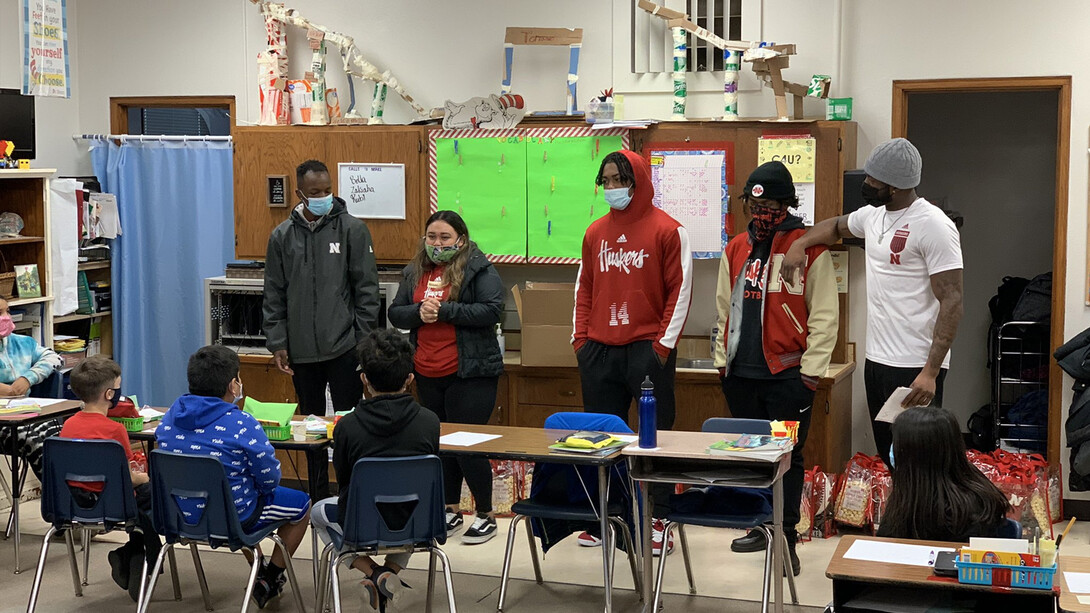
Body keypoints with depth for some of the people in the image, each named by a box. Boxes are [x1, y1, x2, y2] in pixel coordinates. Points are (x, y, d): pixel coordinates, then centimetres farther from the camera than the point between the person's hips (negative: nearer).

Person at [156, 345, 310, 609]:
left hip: (181, 513, 7)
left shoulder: (171, 416, -6)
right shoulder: (242, 425, -24)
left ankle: (258, 566, 43)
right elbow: (270, 480, -17)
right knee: (301, 504, 18)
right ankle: (269, 580, 30)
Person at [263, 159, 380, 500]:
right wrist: (277, 343, 2)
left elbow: (366, 289, -2)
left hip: (344, 348, -3)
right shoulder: (282, 236, 7)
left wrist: (364, 340, -6)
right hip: (301, 351, 3)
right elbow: (274, 295, 8)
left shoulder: (352, 229, -2)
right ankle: (319, 500, 22)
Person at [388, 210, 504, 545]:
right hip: (427, 373, 6)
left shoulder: (479, 269, -6)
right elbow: (395, 313, 11)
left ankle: (486, 514, 11)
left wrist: (444, 310, -19)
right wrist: (419, 312, -10)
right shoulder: (414, 272, 12)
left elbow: (492, 310, -17)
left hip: (470, 373, -6)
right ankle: (451, 510, 27)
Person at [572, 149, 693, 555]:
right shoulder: (596, 232, 13)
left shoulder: (667, 230, -2)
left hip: (648, 349, -5)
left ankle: (659, 519, 6)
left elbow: (680, 290, -4)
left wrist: (664, 343, -9)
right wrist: (580, 338, 8)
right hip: (599, 351, 5)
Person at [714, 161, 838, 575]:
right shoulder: (736, 249, 11)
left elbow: (825, 316, -8)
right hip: (740, 373, 6)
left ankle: (786, 540, 6)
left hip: (786, 374, -5)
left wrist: (810, 372, -11)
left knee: (786, 457, -1)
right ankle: (759, 527, 27)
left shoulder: (809, 249, -6)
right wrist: (723, 361, 13)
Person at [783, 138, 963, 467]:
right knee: (887, 460, 14)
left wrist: (931, 373, -25)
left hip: (915, 368, -9)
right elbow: (836, 226, 33)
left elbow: (952, 303, -18)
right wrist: (800, 243, 11)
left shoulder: (933, 225, -15)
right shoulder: (874, 214, 10)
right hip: (876, 361, 9)